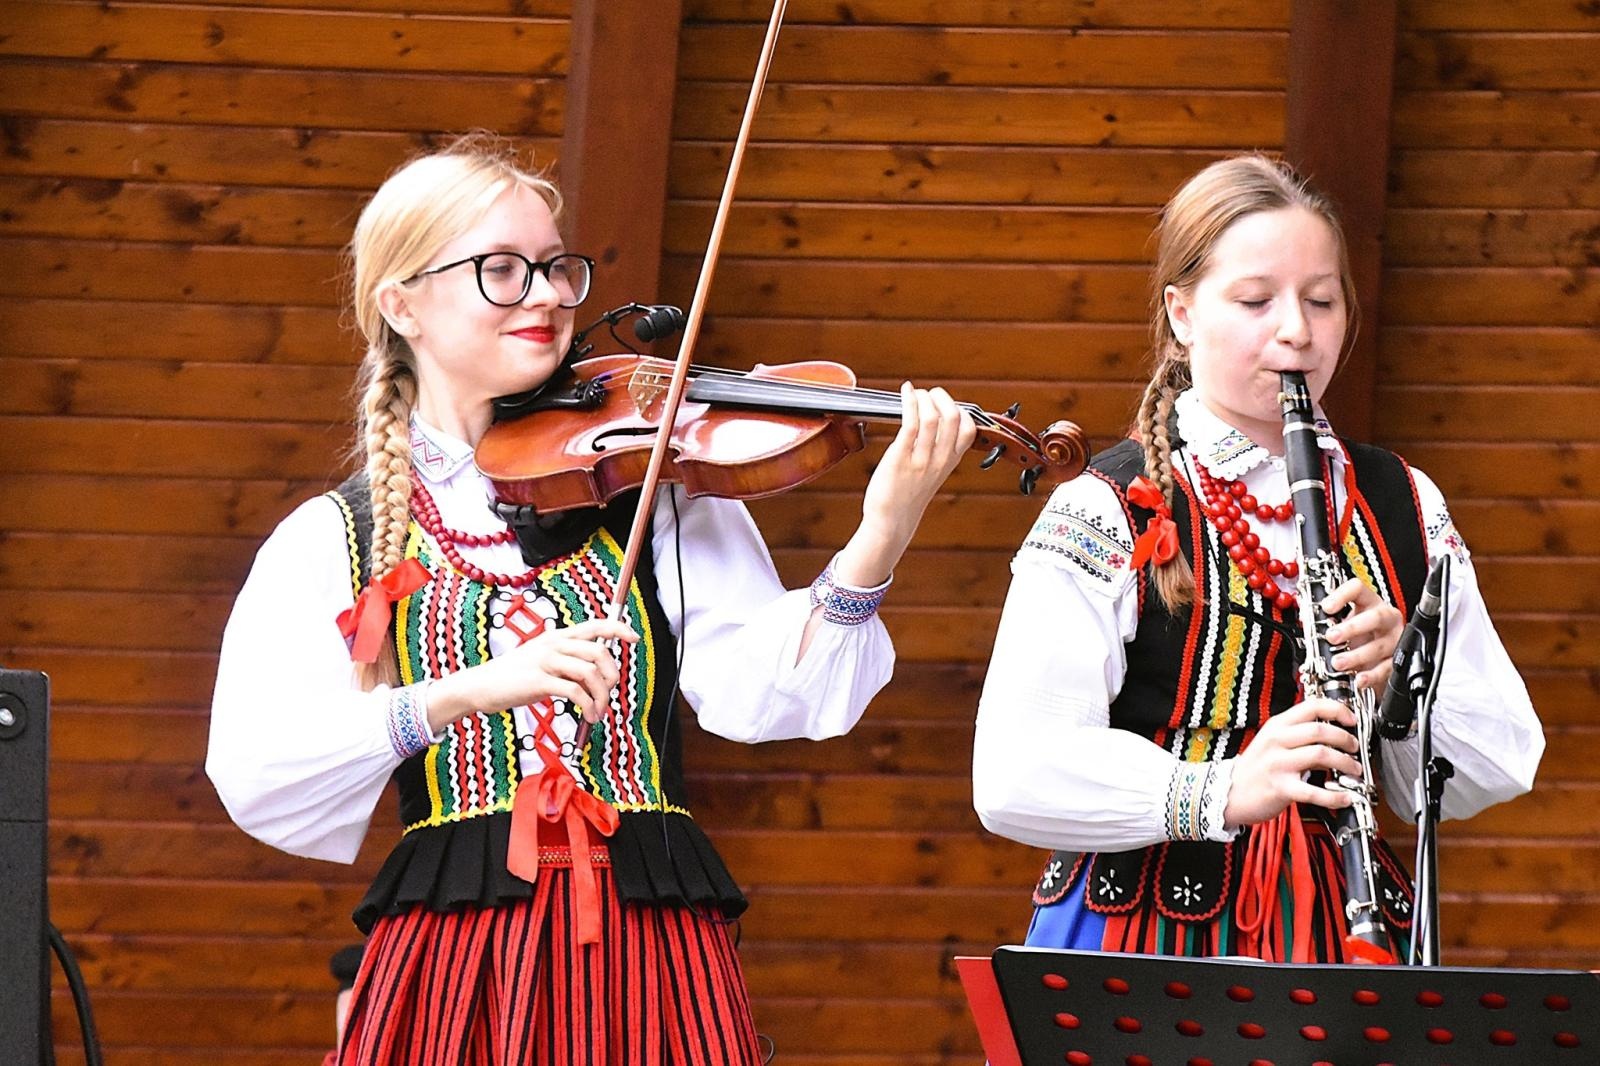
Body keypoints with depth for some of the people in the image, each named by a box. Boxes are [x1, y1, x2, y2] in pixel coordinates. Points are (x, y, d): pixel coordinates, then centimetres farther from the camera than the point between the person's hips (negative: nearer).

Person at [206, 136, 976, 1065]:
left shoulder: (657, 489, 9)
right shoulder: (334, 539, 6)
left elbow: (761, 692, -6)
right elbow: (255, 776, -8)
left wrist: (875, 545, -22)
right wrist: (466, 693, -21)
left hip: (650, 954, 1)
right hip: (455, 972, -1)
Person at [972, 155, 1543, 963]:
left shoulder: (1401, 506, 14)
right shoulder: (1108, 511, -1)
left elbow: (1496, 774, 12)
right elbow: (1015, 777, -12)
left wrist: (1403, 676, -9)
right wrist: (1225, 790, -27)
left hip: (1339, 933, 4)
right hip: (1148, 934, -3)